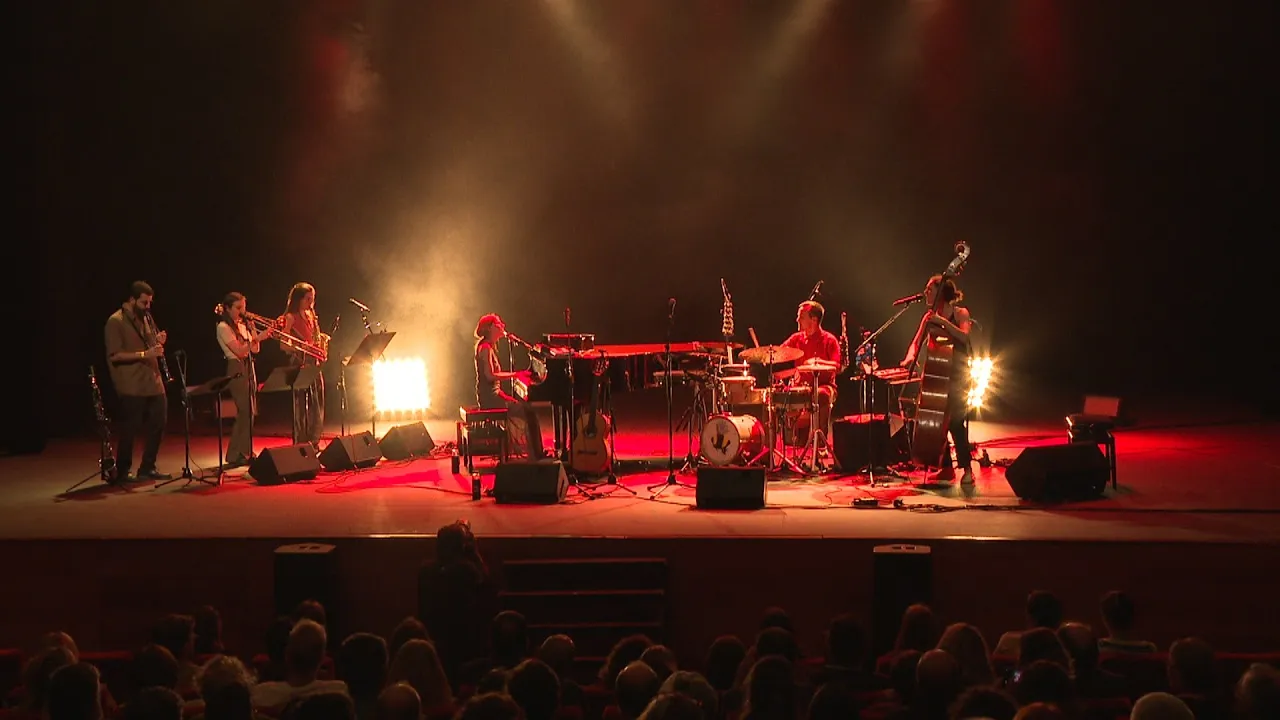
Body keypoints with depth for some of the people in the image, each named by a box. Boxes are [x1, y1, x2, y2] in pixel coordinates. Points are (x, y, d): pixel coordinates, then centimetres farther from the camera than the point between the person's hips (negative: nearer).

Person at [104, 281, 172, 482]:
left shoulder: (144, 318, 14)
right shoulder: (115, 322, -10)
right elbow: (115, 356, -16)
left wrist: (158, 342, 1)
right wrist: (144, 354, -23)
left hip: (153, 382, 8)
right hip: (131, 386, -8)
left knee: (158, 424, 8)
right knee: (130, 429, -2)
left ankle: (147, 468, 19)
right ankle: (123, 472, 9)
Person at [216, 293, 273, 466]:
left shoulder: (243, 326, 15)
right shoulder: (223, 327, -8)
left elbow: (255, 349, 10)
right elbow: (239, 351, -18)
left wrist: (253, 330, -1)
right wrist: (258, 337, -22)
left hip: (249, 369, 8)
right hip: (236, 370, -8)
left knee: (250, 412, 7)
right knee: (244, 411, -12)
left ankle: (246, 452, 14)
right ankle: (236, 456, -9)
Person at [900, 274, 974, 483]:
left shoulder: (960, 313, -2)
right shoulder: (929, 317, 12)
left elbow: (964, 337, -20)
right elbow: (916, 342, 4)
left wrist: (943, 322, -27)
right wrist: (911, 356, -16)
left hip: (958, 376, -5)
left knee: (955, 420, -17)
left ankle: (967, 468, -13)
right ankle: (946, 467, 7)